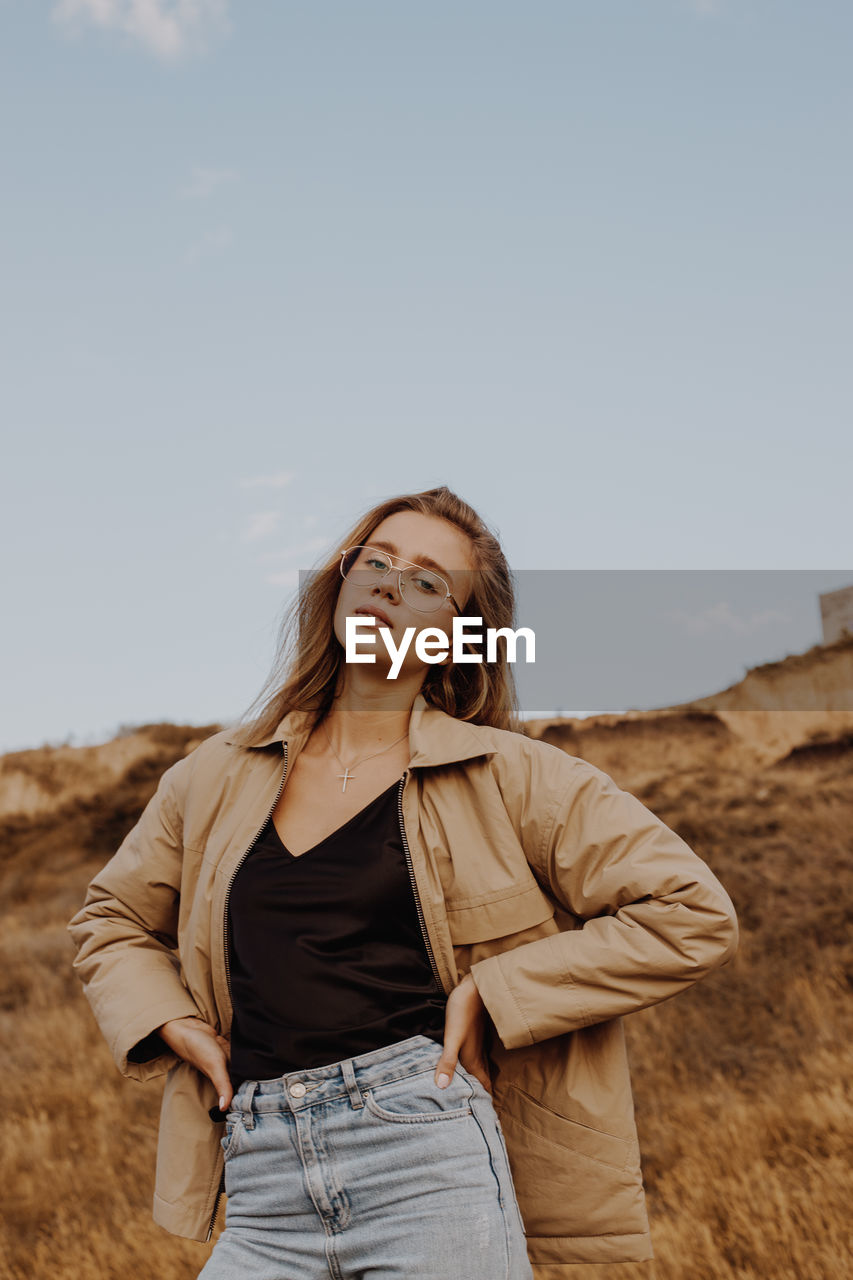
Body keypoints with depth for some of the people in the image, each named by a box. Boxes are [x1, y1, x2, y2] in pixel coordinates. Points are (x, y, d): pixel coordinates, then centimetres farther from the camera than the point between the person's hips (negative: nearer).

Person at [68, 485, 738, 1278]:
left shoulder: (504, 776, 0)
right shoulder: (221, 777, 11)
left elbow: (693, 914, -3)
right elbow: (109, 919, 26)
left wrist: (494, 994, -7)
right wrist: (169, 1021, 7)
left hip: (429, 1160, -3)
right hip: (265, 1201, 4)